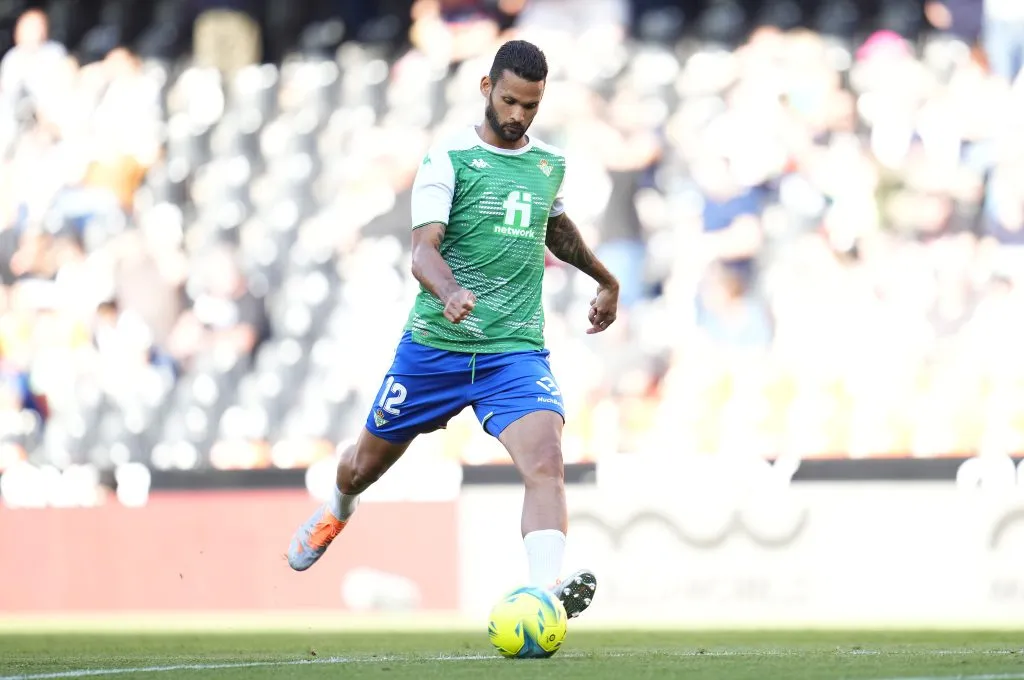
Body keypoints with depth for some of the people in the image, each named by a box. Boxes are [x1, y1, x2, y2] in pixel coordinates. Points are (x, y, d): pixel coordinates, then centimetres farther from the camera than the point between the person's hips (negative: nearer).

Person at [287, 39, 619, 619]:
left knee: (546, 462, -25)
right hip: (434, 346, -2)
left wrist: (606, 281, 44)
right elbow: (424, 249, -19)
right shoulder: (449, 158, -8)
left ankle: (548, 592, -40)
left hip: (517, 350, 2)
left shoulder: (550, 163, 9)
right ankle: (338, 509, 53)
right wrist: (449, 293, -40)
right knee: (367, 464, 16)